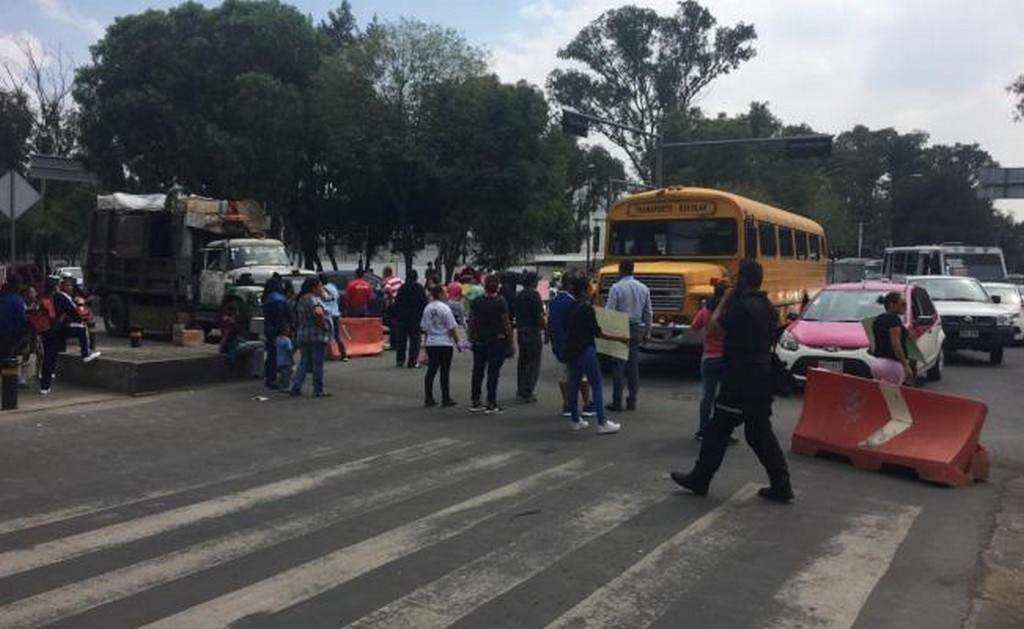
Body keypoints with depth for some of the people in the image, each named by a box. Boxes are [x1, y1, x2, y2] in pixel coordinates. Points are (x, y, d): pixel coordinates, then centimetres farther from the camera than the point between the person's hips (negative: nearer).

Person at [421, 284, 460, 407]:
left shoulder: (427, 308, 6)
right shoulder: (445, 308, -13)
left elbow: (424, 328, 12)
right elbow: (451, 329, -12)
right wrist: (457, 342, -3)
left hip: (430, 343, 6)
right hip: (445, 344, -6)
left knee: (431, 370, 9)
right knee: (445, 371, 0)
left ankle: (428, 399, 11)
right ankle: (446, 399, 5)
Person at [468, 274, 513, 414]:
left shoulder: (476, 302, 1)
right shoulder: (501, 303, -9)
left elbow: (471, 322, 4)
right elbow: (506, 324, -9)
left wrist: (472, 338, 15)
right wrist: (511, 342, -3)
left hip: (479, 341, 4)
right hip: (497, 340, -3)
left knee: (478, 371, 13)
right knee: (493, 372, -1)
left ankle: (474, 402, 19)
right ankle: (491, 404, 1)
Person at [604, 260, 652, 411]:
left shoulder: (616, 288, -10)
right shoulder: (643, 288, 6)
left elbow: (609, 312, -13)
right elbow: (648, 313, 9)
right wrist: (647, 333, 17)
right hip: (637, 329, 5)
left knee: (618, 366, 0)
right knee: (633, 365, 11)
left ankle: (617, 402, 2)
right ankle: (632, 400, 14)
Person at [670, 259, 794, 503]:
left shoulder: (742, 306, -18)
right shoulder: (767, 307, 10)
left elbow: (714, 324, -13)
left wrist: (724, 299, 0)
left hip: (740, 378, -9)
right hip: (761, 376, 9)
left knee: (718, 428, 2)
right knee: (759, 431, 13)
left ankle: (699, 480, 12)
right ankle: (781, 485, 12)